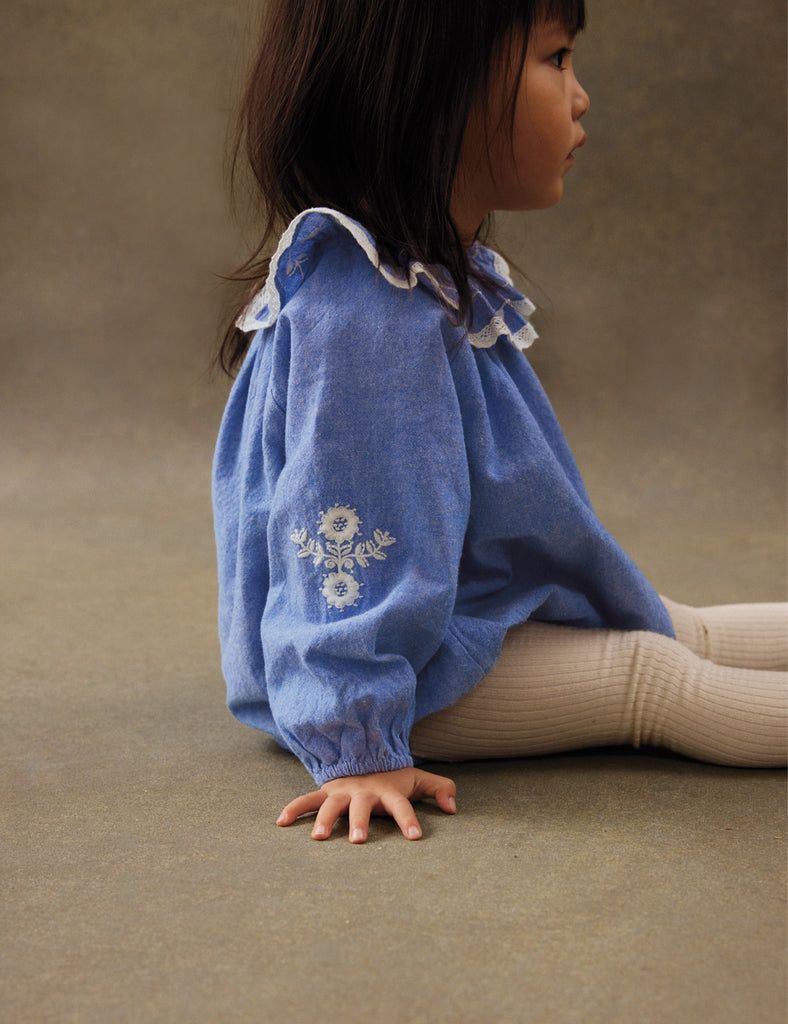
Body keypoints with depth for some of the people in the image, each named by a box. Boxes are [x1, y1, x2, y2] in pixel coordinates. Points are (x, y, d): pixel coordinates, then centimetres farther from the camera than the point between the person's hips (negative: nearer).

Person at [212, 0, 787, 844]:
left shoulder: (441, 278, 4)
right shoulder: (369, 315, -32)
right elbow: (346, 541, -32)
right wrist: (357, 750, -29)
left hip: (490, 612, 11)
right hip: (413, 673, -11)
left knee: (692, 633, 15)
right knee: (653, 676, -14)